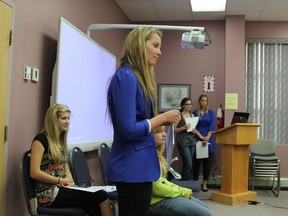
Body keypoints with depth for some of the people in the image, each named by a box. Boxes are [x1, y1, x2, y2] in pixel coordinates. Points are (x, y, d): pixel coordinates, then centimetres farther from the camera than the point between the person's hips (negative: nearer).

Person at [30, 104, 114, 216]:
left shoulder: (61, 140, 19)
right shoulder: (41, 139, -6)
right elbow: (34, 173, -13)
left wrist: (69, 180, -3)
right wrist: (60, 180, -11)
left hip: (62, 189, 7)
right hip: (49, 194, -7)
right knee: (102, 196, -22)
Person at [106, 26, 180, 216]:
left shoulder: (139, 77, 12)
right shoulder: (126, 77, -16)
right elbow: (128, 130, -22)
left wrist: (162, 121, 2)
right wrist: (163, 118, -13)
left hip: (138, 165, 9)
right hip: (132, 167, -9)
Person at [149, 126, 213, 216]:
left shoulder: (155, 152, 12)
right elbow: (156, 188, -23)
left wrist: (180, 189, 2)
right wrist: (182, 192, -11)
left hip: (164, 194, 10)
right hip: (157, 201, -10)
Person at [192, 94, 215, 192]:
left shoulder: (211, 113, 8)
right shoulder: (195, 113, 5)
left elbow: (212, 126, 0)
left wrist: (208, 137, -14)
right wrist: (201, 137, -13)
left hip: (208, 140, 1)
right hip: (197, 139, -1)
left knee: (207, 161, 2)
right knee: (196, 161, 0)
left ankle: (205, 184, 8)